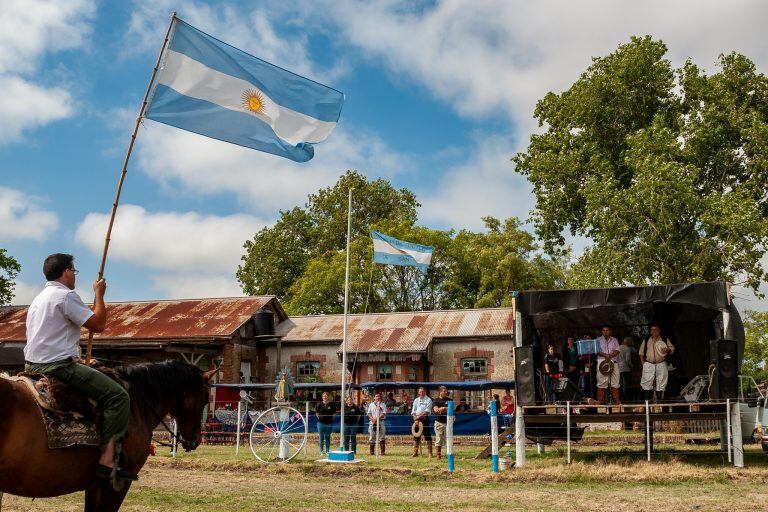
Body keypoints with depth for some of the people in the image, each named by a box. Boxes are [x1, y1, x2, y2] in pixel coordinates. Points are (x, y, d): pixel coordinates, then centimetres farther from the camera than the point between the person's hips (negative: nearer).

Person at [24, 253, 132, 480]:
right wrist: (99, 294, 0)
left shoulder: (38, 298, 21)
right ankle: (107, 458, -22)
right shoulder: (66, 295, -10)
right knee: (118, 395, -13)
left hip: (33, 365, 10)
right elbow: (98, 325, -12)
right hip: (58, 365, -10)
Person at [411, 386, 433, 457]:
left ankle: (430, 453, -2)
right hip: (416, 419, 5)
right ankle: (415, 452, 14)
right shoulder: (416, 400, 14)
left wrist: (419, 416, -19)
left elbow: (427, 411, -11)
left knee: (427, 435, -5)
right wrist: (415, 419, -5)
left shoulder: (428, 400, -1)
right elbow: (413, 411, 10)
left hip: (424, 419, -5)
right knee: (416, 436, 7)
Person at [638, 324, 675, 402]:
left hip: (661, 365, 0)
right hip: (648, 365, 0)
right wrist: (643, 362, 3)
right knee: (647, 383, -6)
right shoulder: (646, 340, 9)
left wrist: (668, 349, -10)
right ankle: (647, 400, -2)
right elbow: (641, 352, 13)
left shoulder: (665, 340, 8)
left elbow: (672, 348, 13)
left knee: (661, 383, 2)